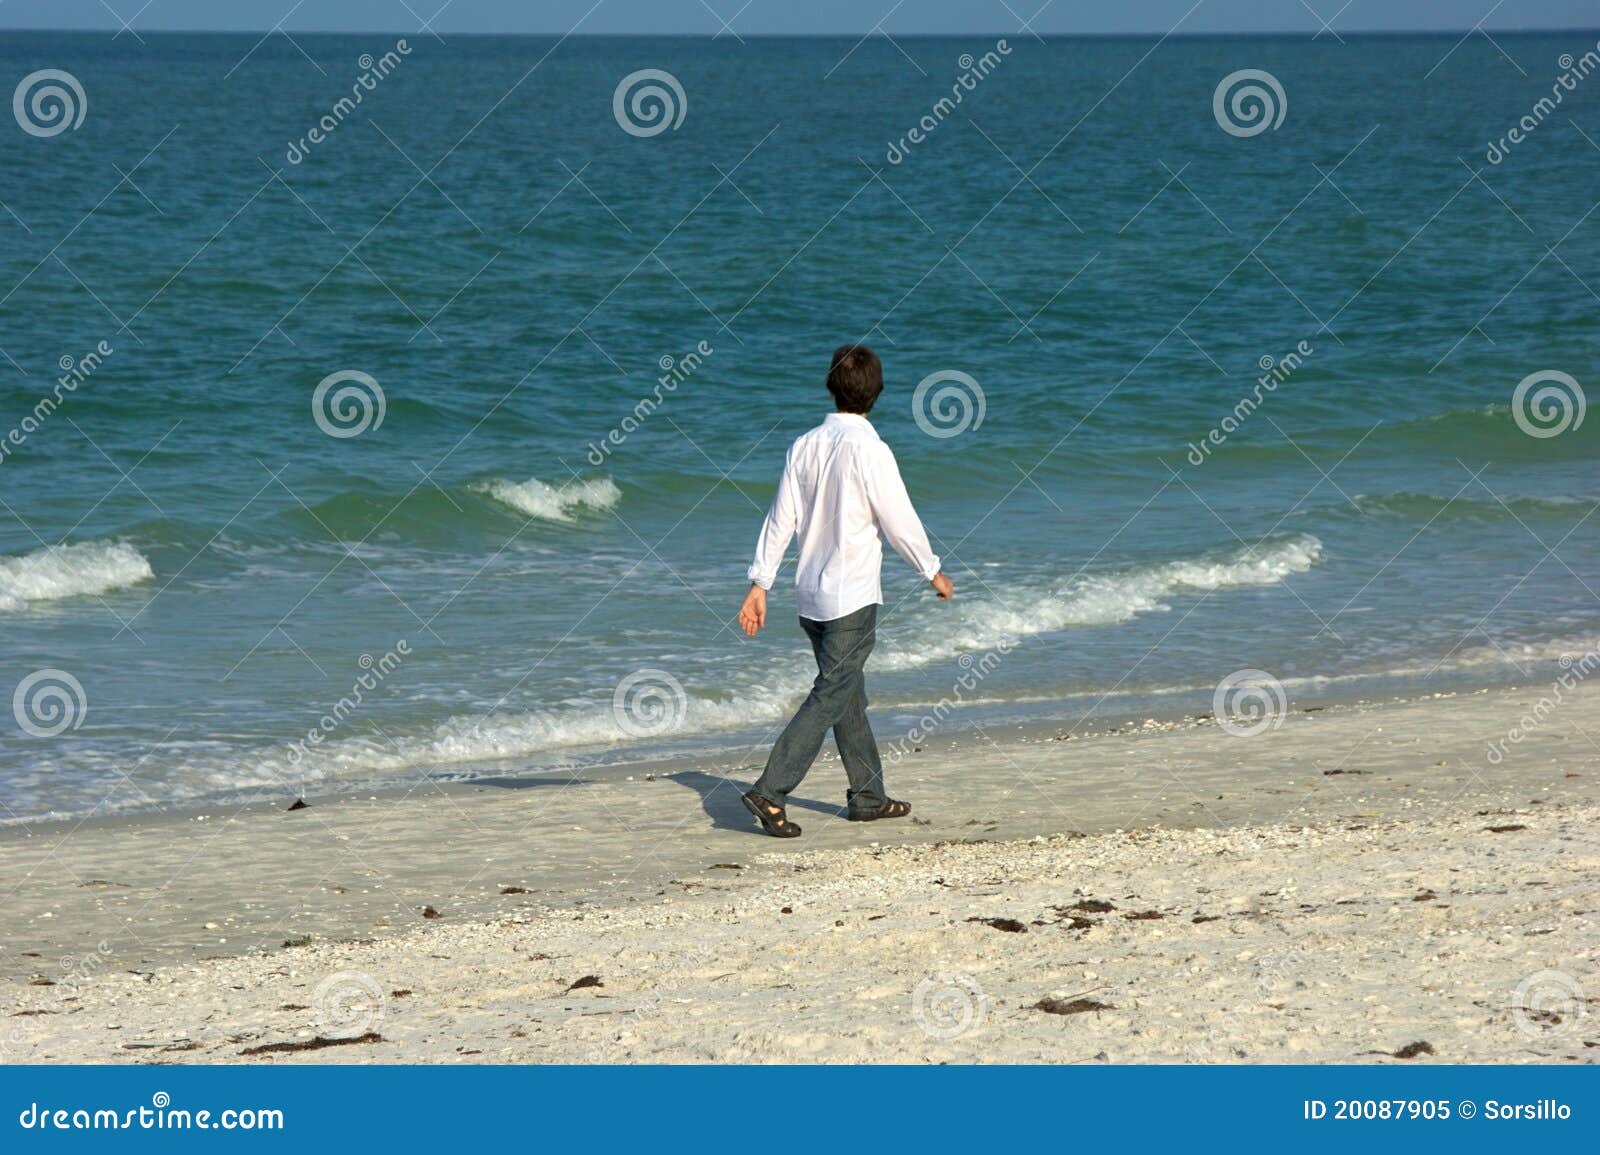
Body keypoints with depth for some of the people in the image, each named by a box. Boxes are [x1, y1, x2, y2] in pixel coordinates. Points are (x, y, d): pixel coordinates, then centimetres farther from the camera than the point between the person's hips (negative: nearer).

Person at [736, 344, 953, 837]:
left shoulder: (804, 446, 3)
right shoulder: (869, 450, -15)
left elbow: (781, 520, 6)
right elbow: (900, 522, -11)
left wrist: (760, 584, 10)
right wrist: (933, 573, 3)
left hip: (811, 595, 7)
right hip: (852, 597, -7)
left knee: (850, 694, 17)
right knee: (830, 698, -5)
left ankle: (867, 795, 25)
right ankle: (769, 792, -13)